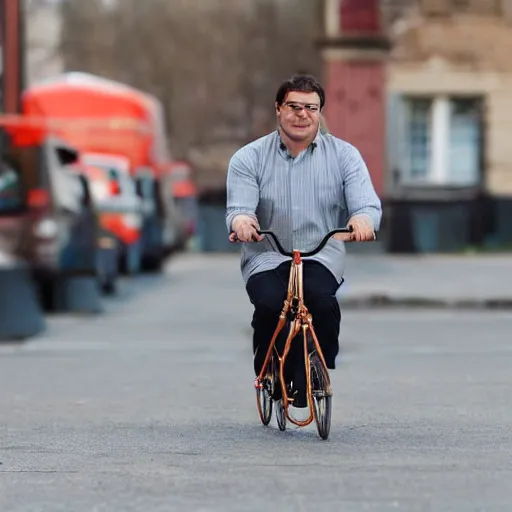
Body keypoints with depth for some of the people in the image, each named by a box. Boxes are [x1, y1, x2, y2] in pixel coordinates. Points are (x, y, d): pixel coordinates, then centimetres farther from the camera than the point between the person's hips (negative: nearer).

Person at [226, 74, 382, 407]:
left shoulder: (344, 155, 5)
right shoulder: (249, 159, 5)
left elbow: (367, 203, -8)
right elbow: (239, 206, -9)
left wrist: (363, 219, -34)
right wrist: (241, 220, -36)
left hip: (322, 257, 0)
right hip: (267, 257, 0)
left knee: (321, 299, -33)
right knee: (270, 303, -30)